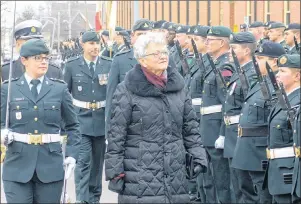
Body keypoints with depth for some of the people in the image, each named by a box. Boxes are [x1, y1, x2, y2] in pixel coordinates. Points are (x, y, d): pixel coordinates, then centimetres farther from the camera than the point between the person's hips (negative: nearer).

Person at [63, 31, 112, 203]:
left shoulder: (109, 65, 1)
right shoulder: (72, 66, -1)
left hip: (102, 119, 2)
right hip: (81, 118, -2)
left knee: (97, 161, 13)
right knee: (83, 161, -11)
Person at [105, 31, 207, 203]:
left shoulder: (177, 86, 10)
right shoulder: (127, 90, -5)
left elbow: (190, 127, 14)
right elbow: (116, 135, -5)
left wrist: (198, 156, 4)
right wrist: (115, 172, -7)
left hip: (176, 176, 5)